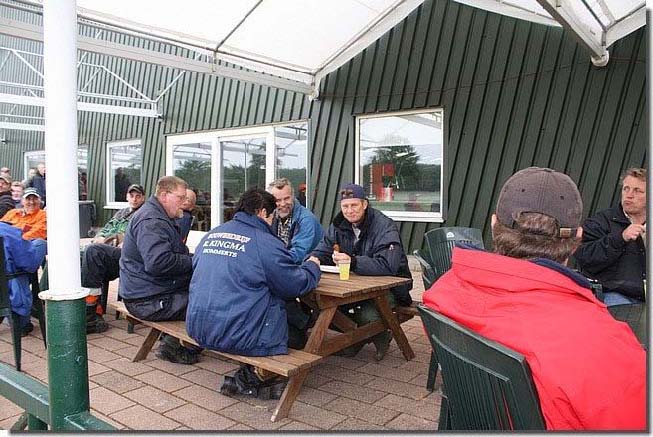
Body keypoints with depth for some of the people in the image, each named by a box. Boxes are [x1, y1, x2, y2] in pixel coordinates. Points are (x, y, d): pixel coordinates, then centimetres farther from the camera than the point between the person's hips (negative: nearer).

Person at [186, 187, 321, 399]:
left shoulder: (210, 235, 10)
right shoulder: (265, 242, -11)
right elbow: (296, 286, -9)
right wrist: (312, 266, 13)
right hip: (236, 336, -8)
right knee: (299, 336, 10)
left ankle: (246, 374, 16)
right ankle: (252, 378, 5)